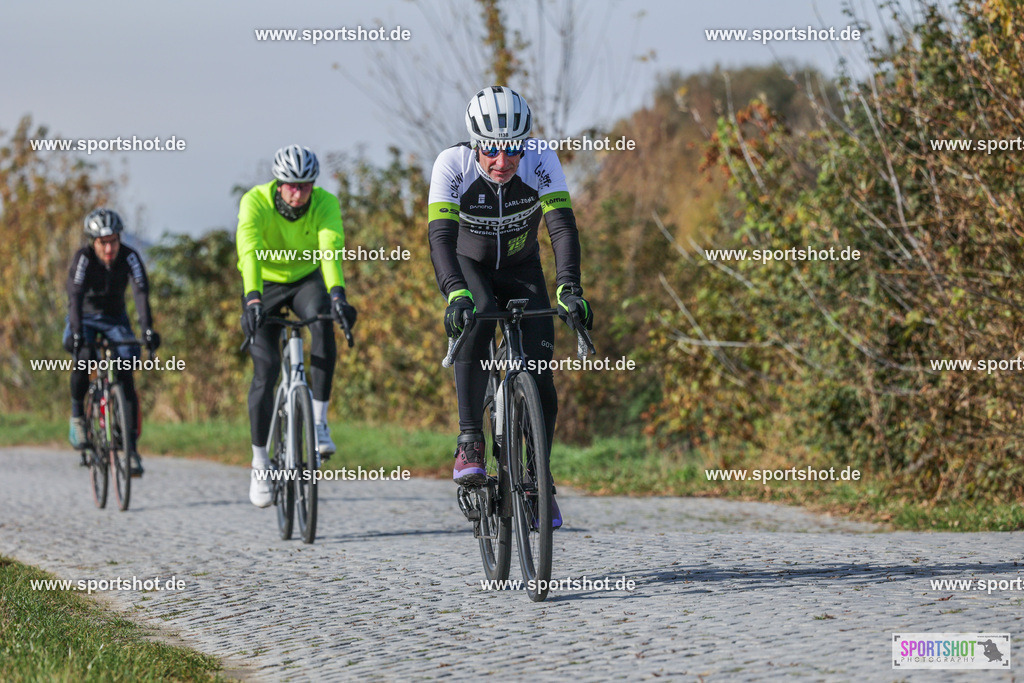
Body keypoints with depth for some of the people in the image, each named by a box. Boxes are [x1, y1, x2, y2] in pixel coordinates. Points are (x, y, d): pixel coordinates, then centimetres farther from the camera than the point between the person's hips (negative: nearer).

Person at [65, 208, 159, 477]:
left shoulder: (129, 257, -21)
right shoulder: (83, 258, -24)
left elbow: (141, 293, -31)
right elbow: (75, 296, -35)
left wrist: (148, 330, -45)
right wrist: (75, 332, -50)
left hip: (115, 320, 2)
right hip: (85, 318, -2)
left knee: (126, 376, -15)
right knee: (83, 358, -32)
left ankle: (131, 448, -12)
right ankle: (77, 416, -8)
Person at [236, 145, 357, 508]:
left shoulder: (325, 204, -23)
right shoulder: (255, 202, -27)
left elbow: (331, 249, -38)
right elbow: (249, 251, -41)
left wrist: (337, 292, -55)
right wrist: (252, 298, -56)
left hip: (307, 279, 1)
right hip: (266, 284, -1)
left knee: (323, 320, -33)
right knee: (266, 370, -12)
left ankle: (319, 420, -25)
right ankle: (260, 460, 3)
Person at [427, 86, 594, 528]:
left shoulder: (541, 161, -26)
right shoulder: (453, 165, -29)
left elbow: (563, 227, -33)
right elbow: (441, 237, -38)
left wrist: (568, 288, -49)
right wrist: (456, 294, -54)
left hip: (522, 270, 2)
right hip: (469, 266, -1)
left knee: (540, 374, -12)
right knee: (477, 320, -35)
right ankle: (470, 444, -33)